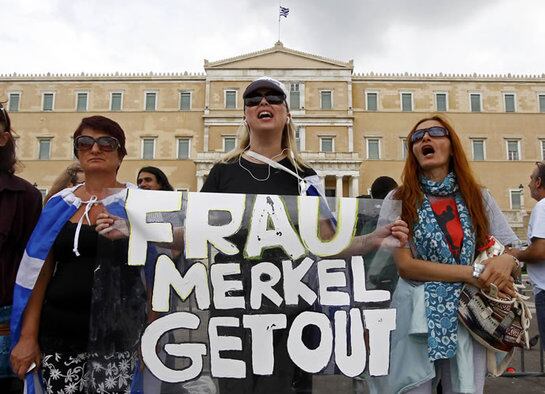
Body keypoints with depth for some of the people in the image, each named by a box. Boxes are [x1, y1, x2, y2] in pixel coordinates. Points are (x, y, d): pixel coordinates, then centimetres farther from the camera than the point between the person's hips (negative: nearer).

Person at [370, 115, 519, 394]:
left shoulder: (478, 198, 5)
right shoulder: (399, 200, -3)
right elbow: (405, 266, -10)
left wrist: (505, 262, -20)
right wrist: (472, 274, -16)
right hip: (417, 320, -2)